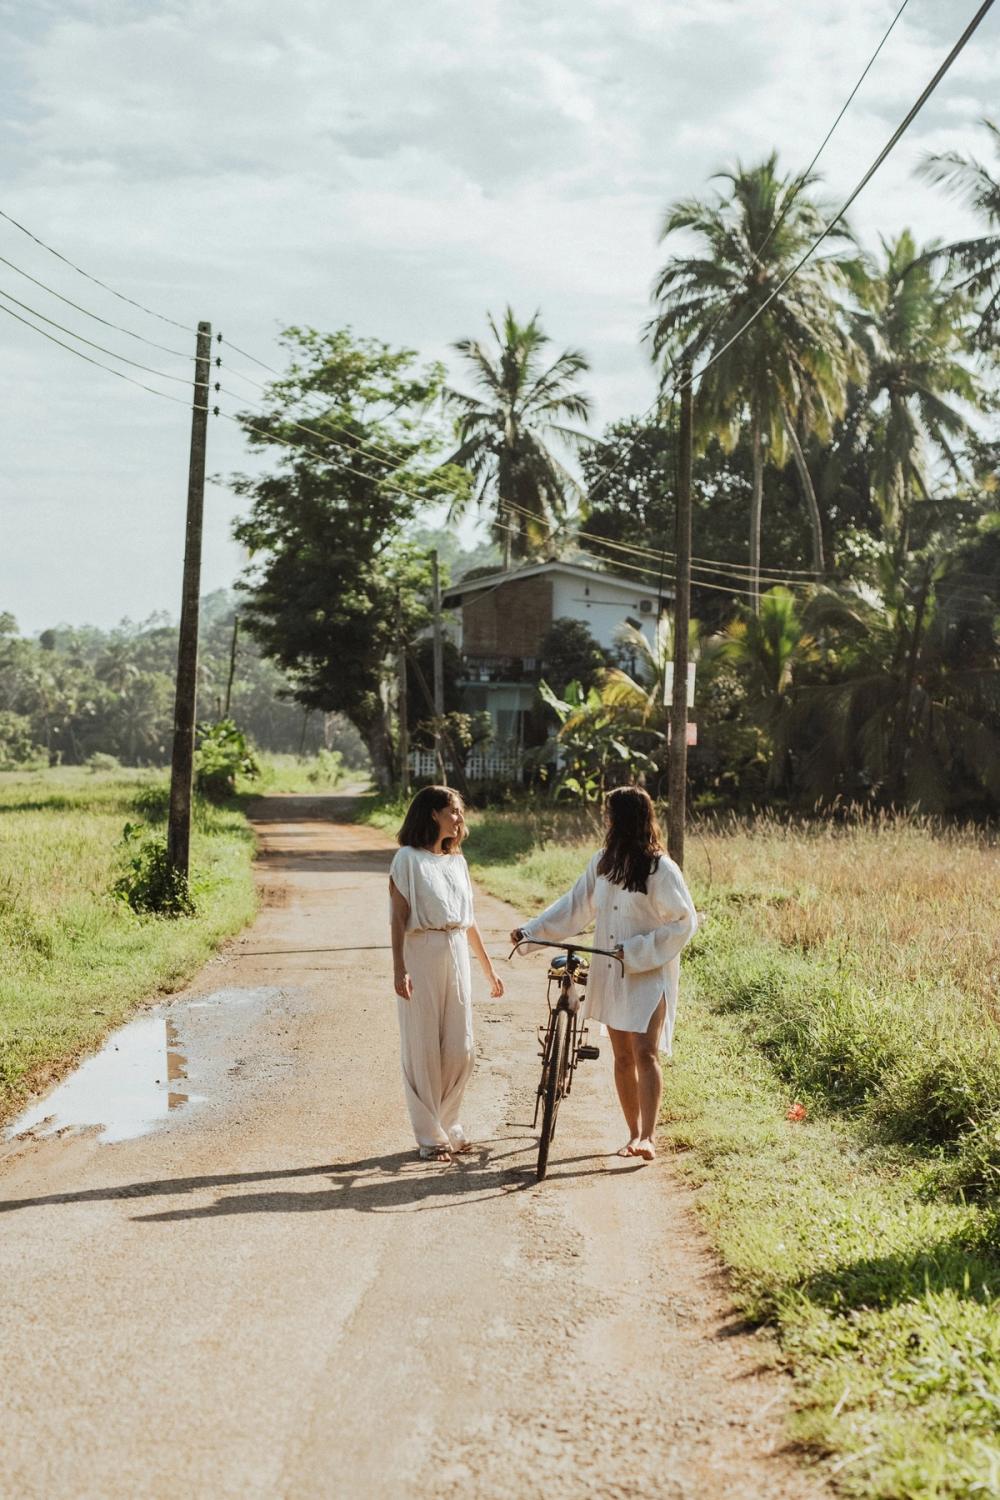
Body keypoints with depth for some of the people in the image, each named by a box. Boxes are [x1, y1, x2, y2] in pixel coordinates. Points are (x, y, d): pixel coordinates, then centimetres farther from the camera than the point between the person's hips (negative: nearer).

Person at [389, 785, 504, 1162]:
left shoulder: (457, 860, 14)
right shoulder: (408, 859, -4)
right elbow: (398, 918, -8)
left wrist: (489, 968, 18)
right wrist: (398, 969, -17)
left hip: (457, 957, 6)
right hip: (421, 957, -6)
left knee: (461, 1049, 6)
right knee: (423, 1049, 1)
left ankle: (449, 1126, 22)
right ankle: (430, 1136, 10)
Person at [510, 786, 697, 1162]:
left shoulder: (661, 869, -13)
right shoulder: (603, 862, 5)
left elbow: (684, 923, -13)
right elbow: (575, 905, 11)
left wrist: (636, 950, -18)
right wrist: (530, 930, 3)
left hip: (649, 975, -6)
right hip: (611, 973, 6)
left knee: (644, 1052, -15)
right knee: (622, 1057, 9)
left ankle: (647, 1138, -16)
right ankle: (634, 1134, 18)